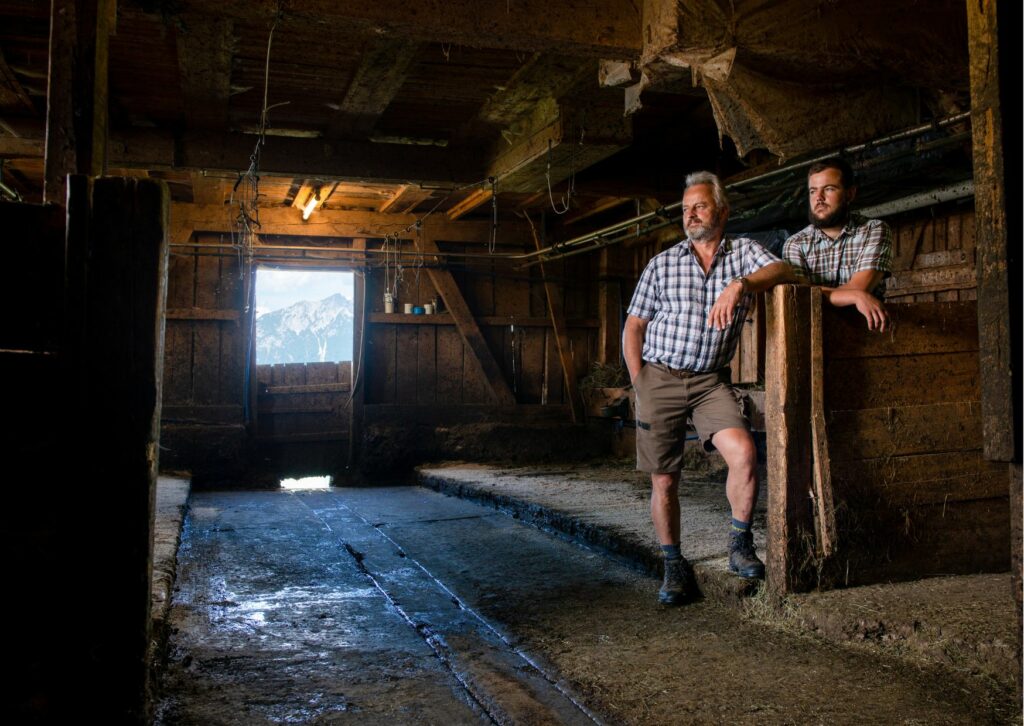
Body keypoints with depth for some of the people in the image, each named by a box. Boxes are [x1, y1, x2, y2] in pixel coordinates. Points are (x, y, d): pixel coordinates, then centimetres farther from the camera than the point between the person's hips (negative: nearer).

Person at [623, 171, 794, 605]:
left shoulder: (743, 252, 8)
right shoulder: (662, 264, 7)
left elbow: (781, 270, -13)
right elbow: (633, 326, 8)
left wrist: (740, 284, -30)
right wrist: (639, 384, 0)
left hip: (710, 381, 0)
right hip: (660, 378, 1)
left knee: (743, 453, -23)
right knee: (663, 480, 2)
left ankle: (740, 545, -1)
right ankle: (673, 566, 19)